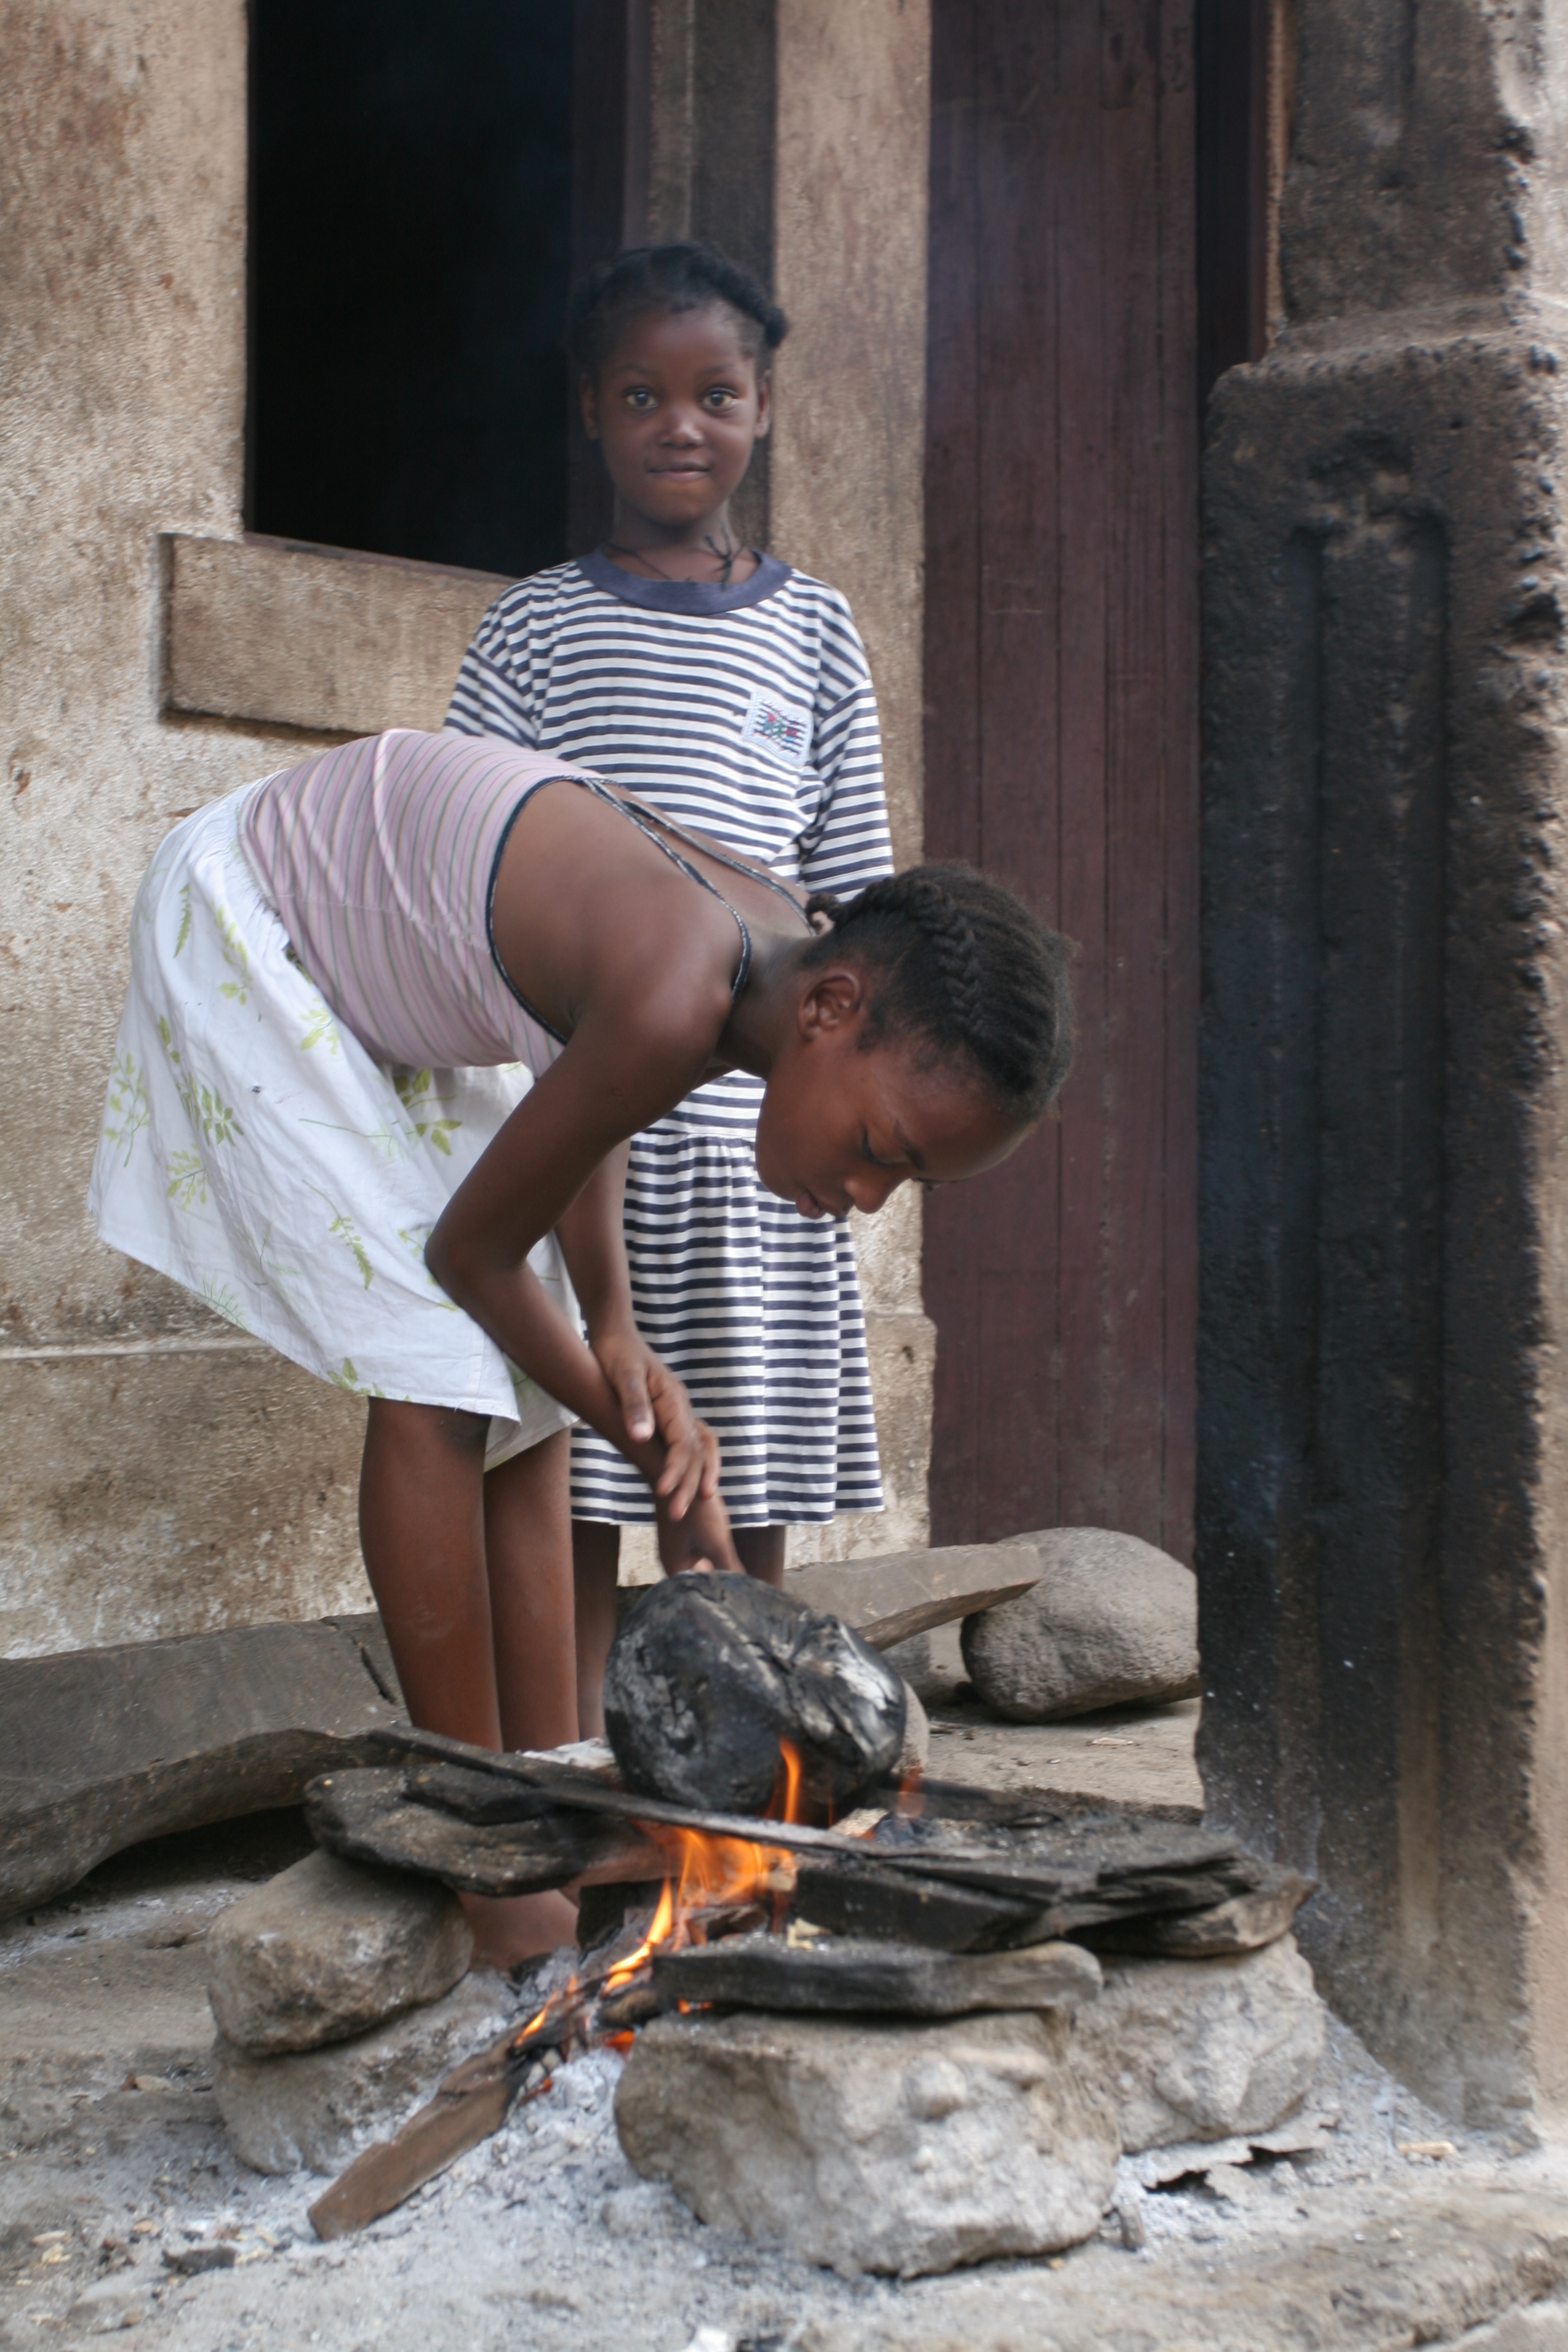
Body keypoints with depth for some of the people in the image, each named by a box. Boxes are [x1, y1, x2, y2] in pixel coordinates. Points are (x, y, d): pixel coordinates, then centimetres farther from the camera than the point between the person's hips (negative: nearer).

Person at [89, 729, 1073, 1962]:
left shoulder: (786, 950, -14)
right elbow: (472, 1249, -23)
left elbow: (584, 1078, 3)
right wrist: (659, 1452, -13)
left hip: (396, 983, 9)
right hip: (246, 921, -8)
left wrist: (616, 1328, -12)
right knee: (440, 1378, -15)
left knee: (522, 1396, 2)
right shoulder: (676, 996, -38)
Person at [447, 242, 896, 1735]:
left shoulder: (814, 632, 12)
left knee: (753, 1476, 5)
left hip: (752, 1107, 2)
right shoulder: (536, 629, 7)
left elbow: (852, 884, 12)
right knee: (574, 1473, 0)